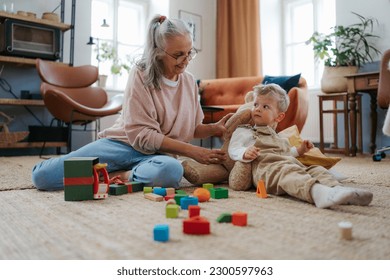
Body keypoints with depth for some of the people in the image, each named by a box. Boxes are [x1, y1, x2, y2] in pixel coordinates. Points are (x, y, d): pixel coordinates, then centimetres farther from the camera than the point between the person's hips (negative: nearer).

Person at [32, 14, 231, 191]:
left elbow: (192, 129, 16)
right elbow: (142, 135, -15)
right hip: (123, 144, -2)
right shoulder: (141, 75, -8)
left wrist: (215, 128, -6)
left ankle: (115, 176, -13)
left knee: (171, 170, -39)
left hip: (158, 154, 3)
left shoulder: (189, 81, 7)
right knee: (43, 175, -18)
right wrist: (192, 151, -18)